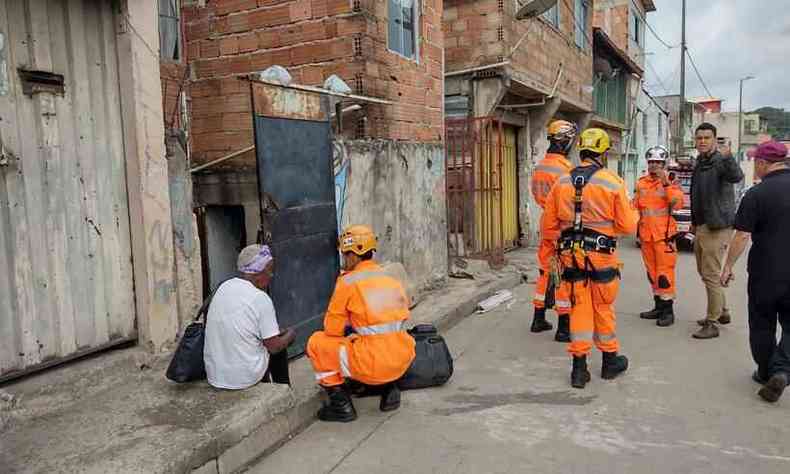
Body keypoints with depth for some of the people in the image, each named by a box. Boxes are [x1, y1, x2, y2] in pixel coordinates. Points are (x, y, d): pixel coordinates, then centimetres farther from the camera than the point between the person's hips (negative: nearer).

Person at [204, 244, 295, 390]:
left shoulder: (223, 287, 1)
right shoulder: (261, 299, -18)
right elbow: (274, 347, -14)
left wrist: (275, 332, 21)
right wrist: (289, 335, 8)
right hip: (244, 378, -6)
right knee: (279, 350, 19)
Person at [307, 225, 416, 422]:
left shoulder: (348, 282, -6)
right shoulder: (392, 280, 11)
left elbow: (332, 330, -1)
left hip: (373, 365, -6)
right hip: (403, 362, 7)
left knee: (317, 343, 11)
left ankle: (341, 405, 11)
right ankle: (388, 388, 20)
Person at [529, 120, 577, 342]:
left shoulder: (540, 165, 10)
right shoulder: (563, 167, -18)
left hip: (546, 223, 9)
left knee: (545, 271, 16)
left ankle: (539, 319, 25)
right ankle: (563, 328, 4)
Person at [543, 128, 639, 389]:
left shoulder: (562, 182, 0)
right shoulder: (613, 183, -9)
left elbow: (549, 223, 4)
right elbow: (627, 226, -6)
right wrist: (634, 213, 15)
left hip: (571, 254, 2)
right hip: (601, 255, -2)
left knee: (580, 309, 10)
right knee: (603, 309, 13)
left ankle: (579, 368, 12)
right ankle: (610, 361, 30)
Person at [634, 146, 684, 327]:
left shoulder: (670, 182, -2)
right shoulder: (641, 183, 12)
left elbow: (677, 203, -18)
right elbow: (635, 206, 21)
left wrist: (665, 183, -22)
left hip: (664, 234, -6)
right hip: (646, 234, 6)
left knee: (665, 272, -8)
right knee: (652, 272, 12)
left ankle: (668, 309, -1)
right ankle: (658, 306, 23)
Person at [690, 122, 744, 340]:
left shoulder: (721, 162, -14)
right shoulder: (699, 163, 14)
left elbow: (736, 177, -38)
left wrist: (728, 157, -54)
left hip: (717, 227, -9)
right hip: (702, 226, 9)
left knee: (711, 275, -6)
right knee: (704, 272, 18)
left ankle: (712, 323, 2)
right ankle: (722, 312, 34)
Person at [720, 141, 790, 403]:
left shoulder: (756, 194, -13)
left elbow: (742, 236, -13)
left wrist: (728, 266, -3)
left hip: (765, 273, -3)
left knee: (762, 326, 14)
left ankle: (765, 373, 25)